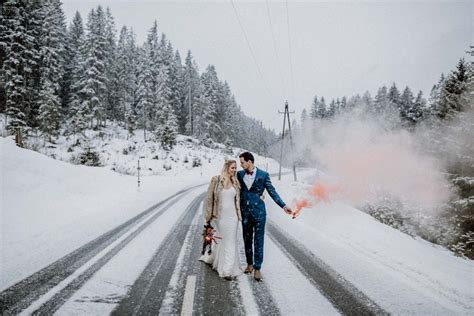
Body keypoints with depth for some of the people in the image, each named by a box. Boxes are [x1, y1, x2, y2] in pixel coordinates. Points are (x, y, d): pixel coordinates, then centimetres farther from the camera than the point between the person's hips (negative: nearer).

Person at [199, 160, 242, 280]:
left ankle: (228, 270, 11)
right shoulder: (216, 180, -6)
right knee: (219, 240, 10)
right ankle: (210, 257, 35)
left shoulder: (236, 182, 5)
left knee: (230, 242, 4)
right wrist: (209, 216, -5)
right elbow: (210, 198, -4)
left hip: (232, 216, 3)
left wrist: (239, 215, 10)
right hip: (219, 216, -3)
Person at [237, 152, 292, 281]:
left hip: (259, 212, -3)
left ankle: (257, 268, 11)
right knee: (247, 240, 14)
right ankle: (249, 264, 31)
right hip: (245, 212, 3)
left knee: (258, 241, 1)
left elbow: (272, 192, -2)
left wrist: (283, 206, -7)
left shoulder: (263, 175, -5)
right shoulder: (240, 174, 3)